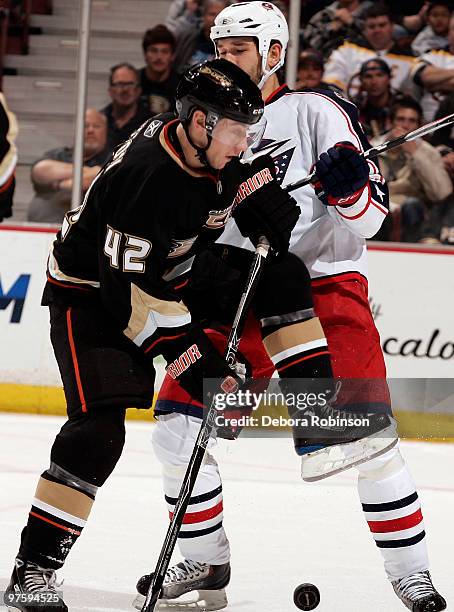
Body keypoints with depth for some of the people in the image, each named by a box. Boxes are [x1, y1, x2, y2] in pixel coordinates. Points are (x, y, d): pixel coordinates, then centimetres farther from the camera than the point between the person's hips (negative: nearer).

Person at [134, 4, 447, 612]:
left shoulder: (317, 111, -5)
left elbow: (370, 219, -9)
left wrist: (350, 186, -29)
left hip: (325, 285, -5)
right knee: (177, 425, -3)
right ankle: (202, 557, 15)